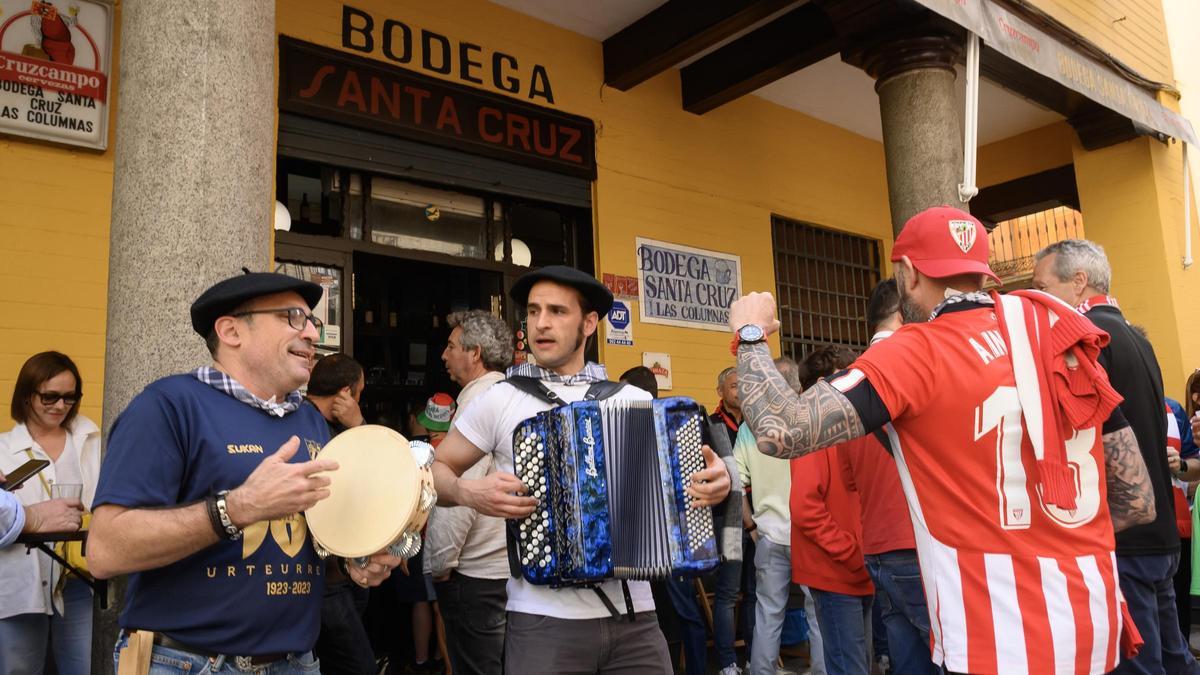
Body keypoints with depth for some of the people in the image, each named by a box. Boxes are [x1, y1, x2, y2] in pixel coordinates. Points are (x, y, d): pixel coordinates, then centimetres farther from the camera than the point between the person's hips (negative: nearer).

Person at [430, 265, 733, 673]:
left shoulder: (635, 400, 6)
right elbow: (434, 471, 8)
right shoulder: (500, 399, 0)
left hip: (636, 618, 2)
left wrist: (714, 482, -6)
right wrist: (468, 493, -12)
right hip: (544, 622, -2)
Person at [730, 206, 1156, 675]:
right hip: (1094, 625, 7)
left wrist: (751, 335, -6)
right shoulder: (1067, 344, 5)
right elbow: (1140, 499, 9)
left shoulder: (916, 354, -14)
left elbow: (781, 433, -23)